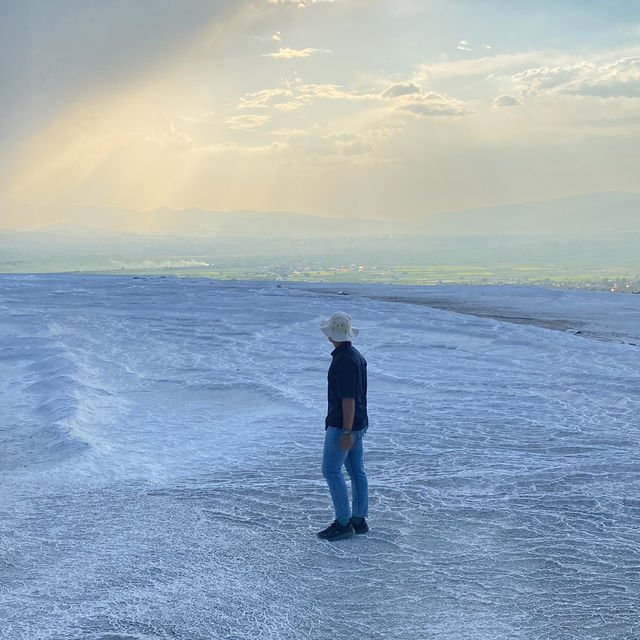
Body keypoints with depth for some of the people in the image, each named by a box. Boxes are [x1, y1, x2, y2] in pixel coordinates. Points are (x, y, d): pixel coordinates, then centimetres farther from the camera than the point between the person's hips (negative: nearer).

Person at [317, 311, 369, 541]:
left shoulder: (344, 361, -20)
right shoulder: (356, 356, 11)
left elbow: (348, 398, -24)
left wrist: (347, 432, -23)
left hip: (342, 425, -10)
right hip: (357, 422, 10)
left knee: (331, 470, -5)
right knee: (356, 471, 12)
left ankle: (343, 523, -4)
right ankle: (359, 520, 18)